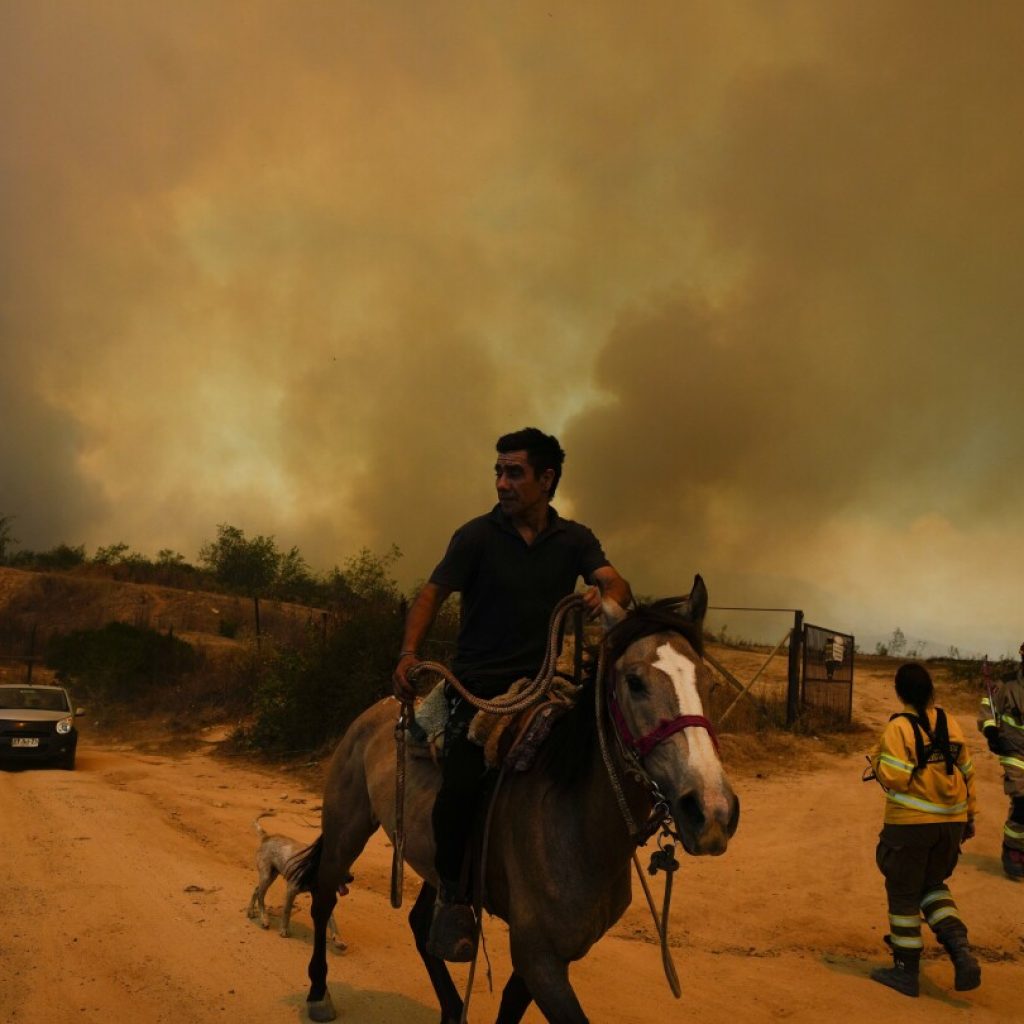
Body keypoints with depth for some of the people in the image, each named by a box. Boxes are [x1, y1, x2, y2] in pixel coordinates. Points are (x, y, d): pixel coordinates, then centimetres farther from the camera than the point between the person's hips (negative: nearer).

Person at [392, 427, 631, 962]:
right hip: (479, 684, -3)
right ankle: (451, 889, 1)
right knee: (462, 784, -24)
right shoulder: (477, 535, -1)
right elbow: (432, 593, -4)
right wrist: (409, 652, -20)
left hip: (541, 681, 3)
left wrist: (605, 597, -32)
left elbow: (616, 583, -6)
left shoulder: (575, 539, 7)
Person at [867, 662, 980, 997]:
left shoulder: (899, 727, -14)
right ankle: (961, 950, 5)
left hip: (910, 823, -5)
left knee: (904, 894, 9)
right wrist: (969, 815, 21)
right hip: (951, 822, 6)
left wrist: (876, 756, -1)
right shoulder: (950, 724, 3)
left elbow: (893, 778, -20)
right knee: (933, 885, 23)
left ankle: (906, 970, 17)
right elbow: (966, 773, 10)